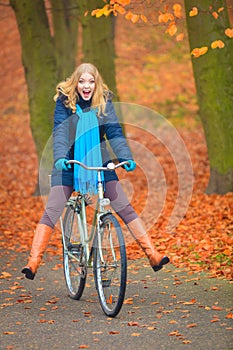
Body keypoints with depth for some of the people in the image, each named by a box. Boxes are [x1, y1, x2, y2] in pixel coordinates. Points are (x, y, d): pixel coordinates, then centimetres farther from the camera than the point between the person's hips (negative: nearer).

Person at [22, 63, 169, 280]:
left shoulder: (104, 101, -3)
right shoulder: (64, 101, -7)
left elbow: (114, 132, -12)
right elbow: (60, 132, -19)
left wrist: (126, 157, -28)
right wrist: (60, 158, -36)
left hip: (99, 163, 1)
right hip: (69, 164, -1)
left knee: (124, 207, -5)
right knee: (51, 211, -11)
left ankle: (152, 254, -5)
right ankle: (33, 262, -15)